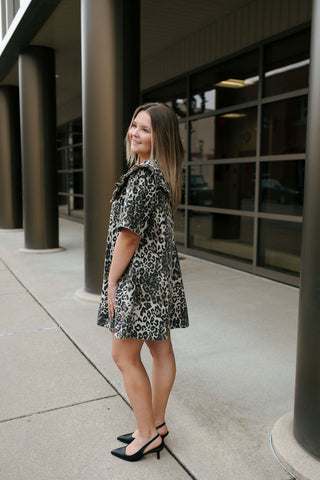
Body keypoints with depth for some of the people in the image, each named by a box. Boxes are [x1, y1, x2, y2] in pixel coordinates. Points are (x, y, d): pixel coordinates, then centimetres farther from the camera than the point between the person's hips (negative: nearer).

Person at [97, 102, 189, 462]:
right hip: (163, 274, 10)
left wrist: (112, 283, -12)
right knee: (160, 350, 15)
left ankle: (148, 435, 17)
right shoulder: (163, 174, 11)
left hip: (140, 276, -10)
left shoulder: (143, 176, -20)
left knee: (125, 356, 3)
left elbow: (129, 234, -21)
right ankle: (157, 424, 32)